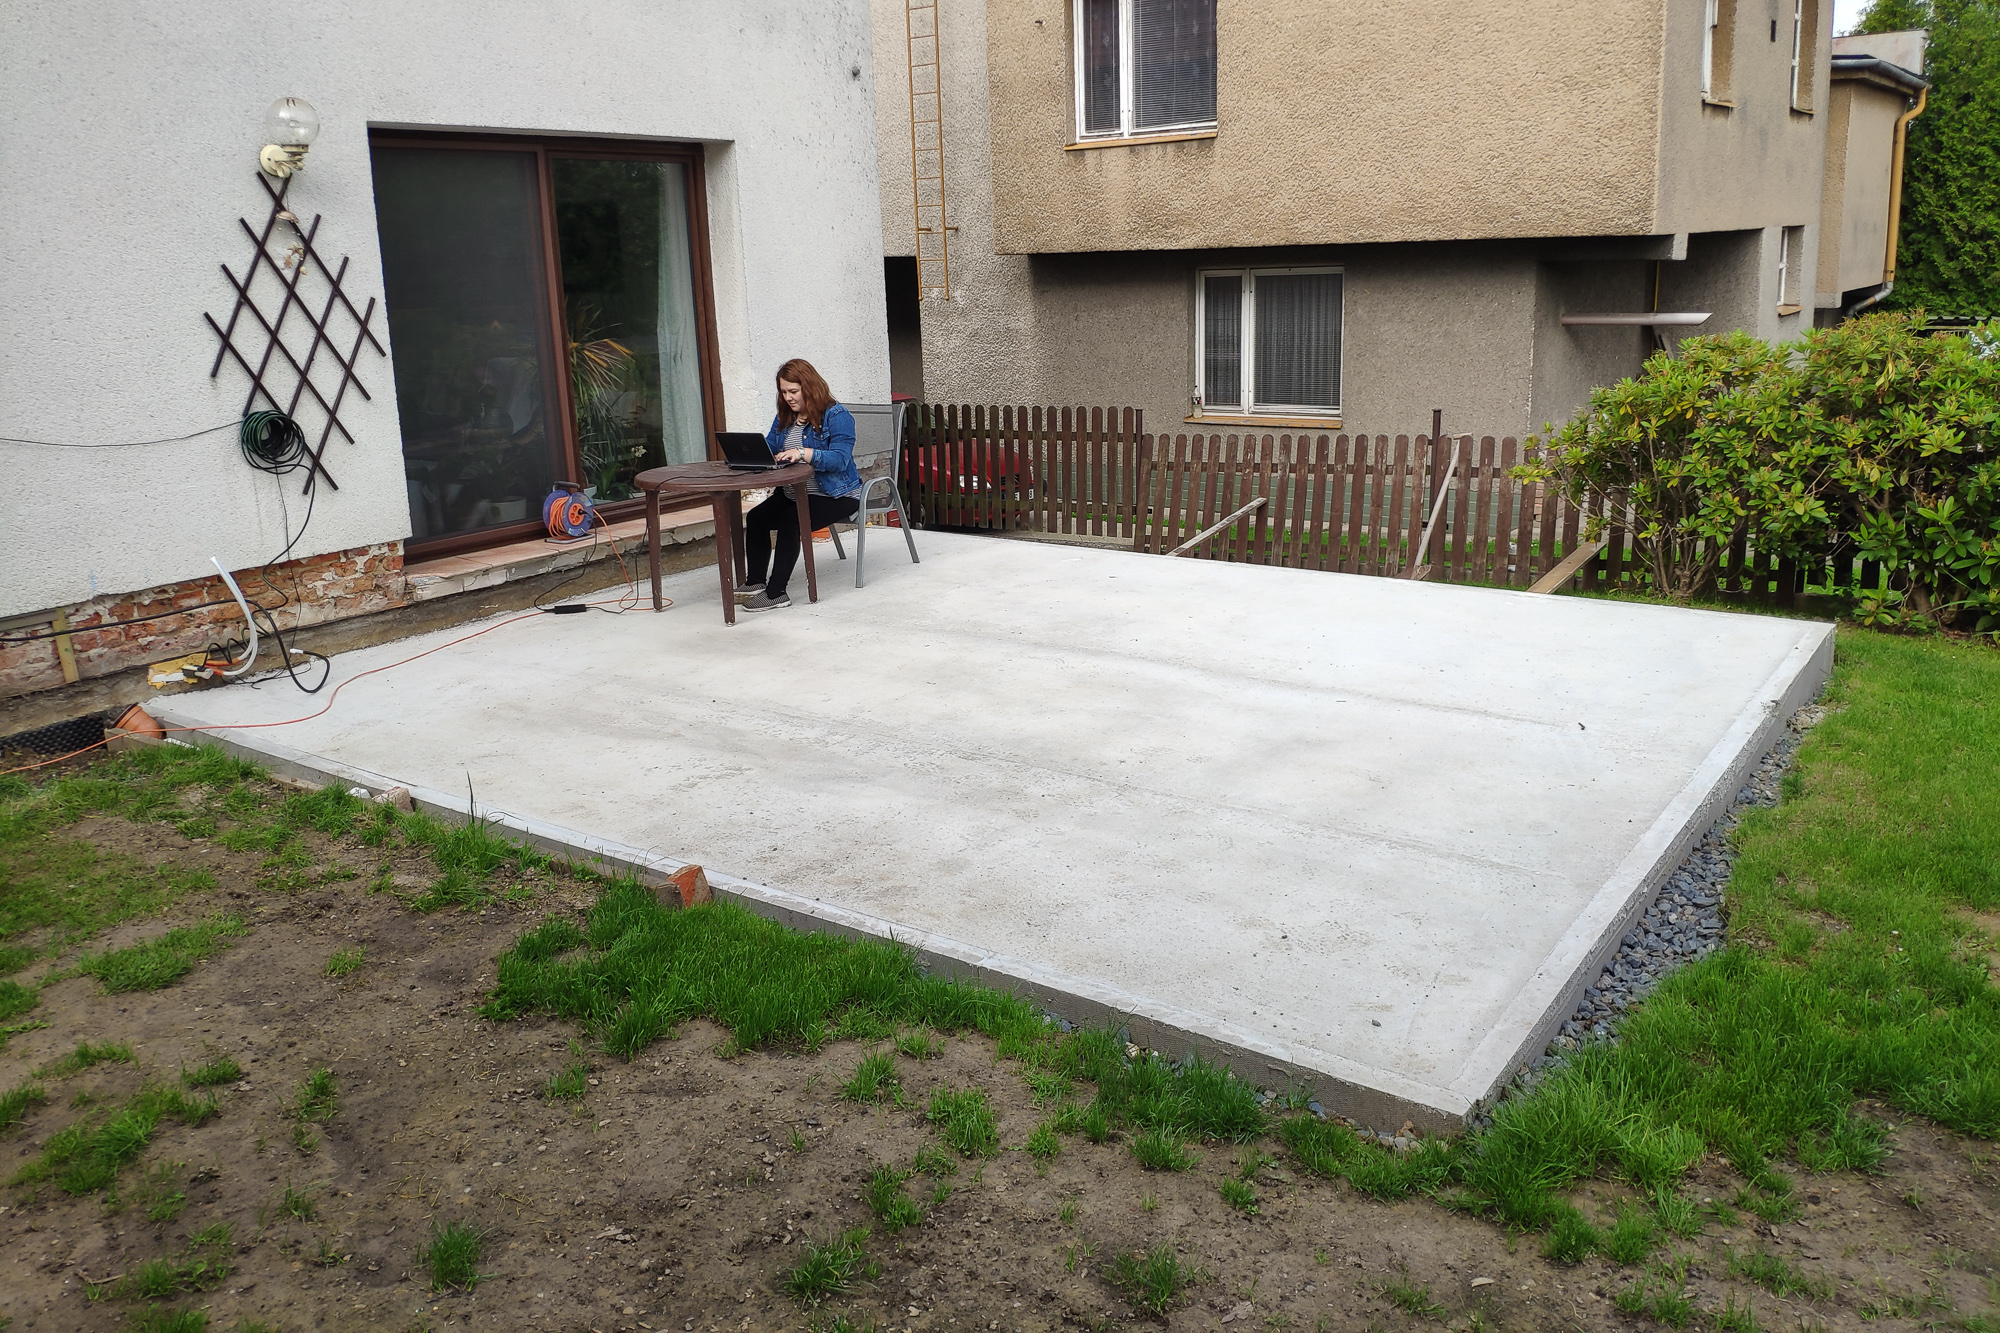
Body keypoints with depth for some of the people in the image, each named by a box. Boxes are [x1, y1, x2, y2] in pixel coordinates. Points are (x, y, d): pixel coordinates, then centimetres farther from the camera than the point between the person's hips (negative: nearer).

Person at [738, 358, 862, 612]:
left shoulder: (837, 417, -9)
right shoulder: (784, 418, 15)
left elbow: (840, 459, -22)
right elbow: (768, 448, 9)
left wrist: (804, 454, -36)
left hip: (835, 495, -7)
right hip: (792, 493, 7)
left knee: (789, 521, -30)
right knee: (755, 517, -16)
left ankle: (776, 593, -26)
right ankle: (755, 582, -6)